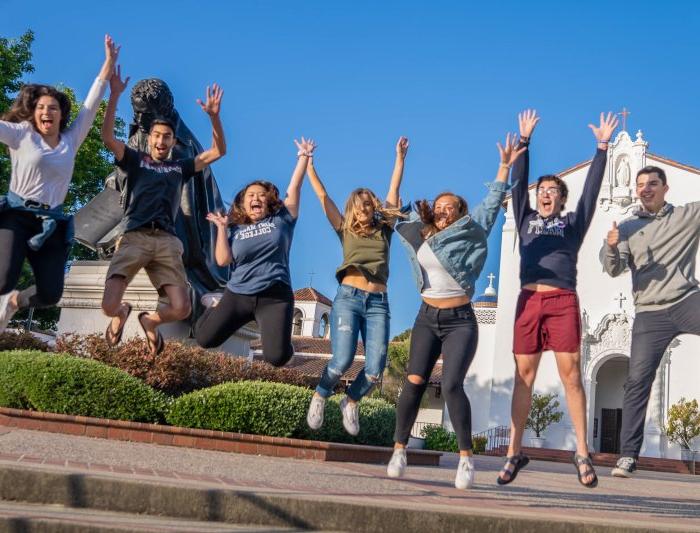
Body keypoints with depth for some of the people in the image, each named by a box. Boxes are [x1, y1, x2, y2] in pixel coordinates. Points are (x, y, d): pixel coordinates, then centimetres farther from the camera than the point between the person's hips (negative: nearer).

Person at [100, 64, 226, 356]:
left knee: (181, 309, -15)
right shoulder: (135, 160, 18)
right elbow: (107, 137, 2)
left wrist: (214, 116, 2)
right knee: (109, 307, -19)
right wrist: (114, 95, -7)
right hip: (134, 237, -2)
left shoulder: (180, 167, 24)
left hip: (167, 241, 2)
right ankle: (122, 313, 23)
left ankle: (150, 321, 22)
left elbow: (218, 151, 16)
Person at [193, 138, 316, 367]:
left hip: (274, 296, -2)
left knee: (277, 357, -18)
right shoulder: (235, 229, 10)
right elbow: (223, 260, -2)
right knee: (205, 339, -4)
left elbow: (294, 188, 4)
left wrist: (304, 157, -1)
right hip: (237, 295, 2)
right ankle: (218, 308, 30)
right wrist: (221, 227, -2)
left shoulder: (281, 219, 8)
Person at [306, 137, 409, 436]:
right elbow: (322, 196, 14)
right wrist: (307, 162, 13)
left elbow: (393, 192, 19)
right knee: (342, 361, -20)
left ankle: (351, 401, 19)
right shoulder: (345, 231, 15)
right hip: (348, 298, -2)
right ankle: (320, 396, 11)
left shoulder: (384, 231, 18)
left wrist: (400, 157, 18)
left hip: (378, 303, 2)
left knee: (375, 370, -12)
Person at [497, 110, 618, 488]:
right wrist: (524, 140, 17)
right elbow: (518, 181, 19)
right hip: (528, 300, 2)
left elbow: (591, 188, 13)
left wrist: (602, 147, 9)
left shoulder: (573, 223, 18)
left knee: (571, 376, -5)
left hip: (563, 302, -2)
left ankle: (582, 453, -2)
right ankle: (514, 453, 5)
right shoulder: (526, 220, 22)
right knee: (523, 377, 1)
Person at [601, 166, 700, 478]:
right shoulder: (628, 228, 13)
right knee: (638, 381, -6)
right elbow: (614, 269, 2)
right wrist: (610, 248, -20)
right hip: (650, 313, 0)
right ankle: (628, 456, -2)